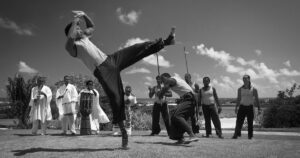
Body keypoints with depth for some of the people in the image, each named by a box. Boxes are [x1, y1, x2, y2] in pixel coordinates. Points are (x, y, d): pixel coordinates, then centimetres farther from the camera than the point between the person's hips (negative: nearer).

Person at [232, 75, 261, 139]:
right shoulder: (240, 89, 6)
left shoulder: (254, 89, 0)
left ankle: (250, 136, 12)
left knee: (250, 123, 2)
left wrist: (259, 109, -2)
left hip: (250, 107, -1)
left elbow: (257, 100, 2)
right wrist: (236, 107, 9)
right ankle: (236, 134, -10)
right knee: (239, 121, -8)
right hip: (242, 107, 1)